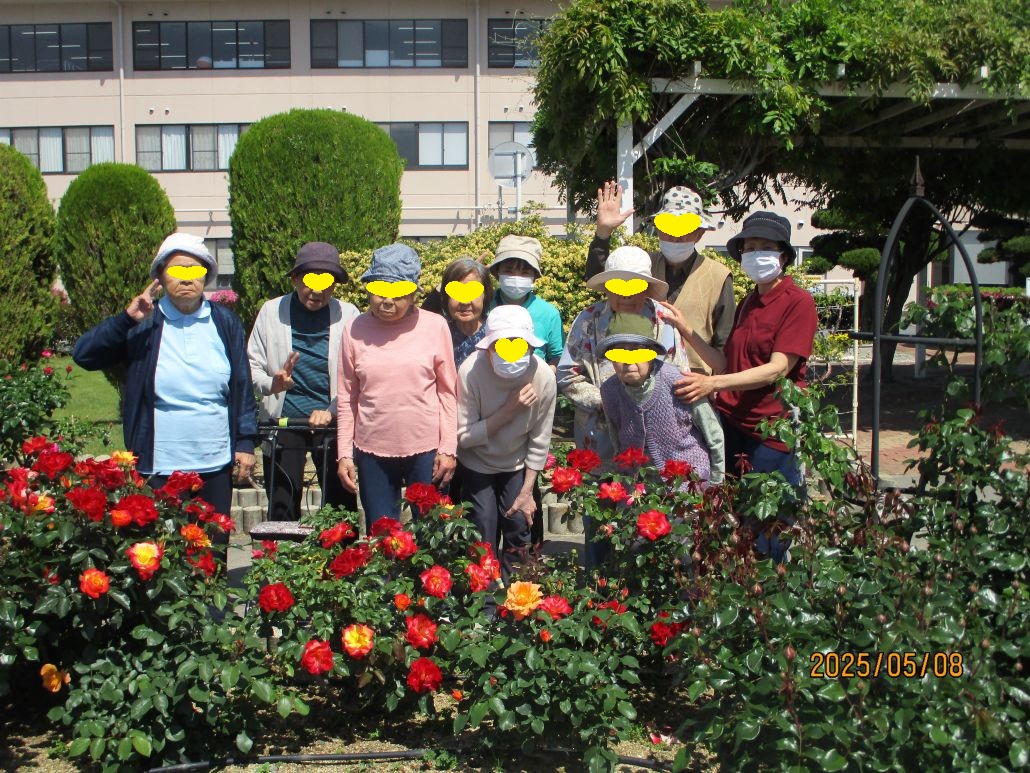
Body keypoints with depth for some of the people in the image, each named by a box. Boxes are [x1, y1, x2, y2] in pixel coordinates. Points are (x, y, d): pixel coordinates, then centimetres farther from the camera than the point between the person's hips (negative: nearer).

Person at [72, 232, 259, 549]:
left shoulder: (224, 322, 4)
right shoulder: (143, 324, 0)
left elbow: (242, 386, 5)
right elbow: (83, 354, -6)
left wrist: (246, 442, 0)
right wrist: (127, 319, -17)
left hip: (216, 464, 2)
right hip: (159, 467, -1)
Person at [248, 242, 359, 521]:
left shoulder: (347, 314, 0)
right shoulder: (272, 311, 4)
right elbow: (252, 365, 5)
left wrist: (331, 412, -14)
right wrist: (270, 384, -16)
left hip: (332, 422, -1)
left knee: (342, 508, 0)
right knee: (282, 512, 5)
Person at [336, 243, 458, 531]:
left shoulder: (435, 326, -3)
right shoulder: (355, 329, 1)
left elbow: (448, 392, 1)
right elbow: (347, 398, 5)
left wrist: (448, 449, -2)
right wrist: (344, 454, 2)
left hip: (426, 449, -1)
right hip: (372, 451, 1)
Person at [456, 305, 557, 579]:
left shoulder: (543, 376, -25)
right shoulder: (471, 371, -30)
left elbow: (539, 441, -13)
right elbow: (464, 436, -24)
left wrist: (527, 491, -7)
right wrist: (509, 410, -33)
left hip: (517, 464, 1)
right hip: (477, 464, -1)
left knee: (518, 528, -1)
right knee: (484, 536, -4)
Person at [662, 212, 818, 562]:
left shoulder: (798, 302, -8)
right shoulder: (747, 303, 16)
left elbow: (777, 369, -17)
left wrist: (714, 383, -28)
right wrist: (686, 329, 6)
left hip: (772, 435, -7)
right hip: (731, 426, 7)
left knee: (766, 544, 0)